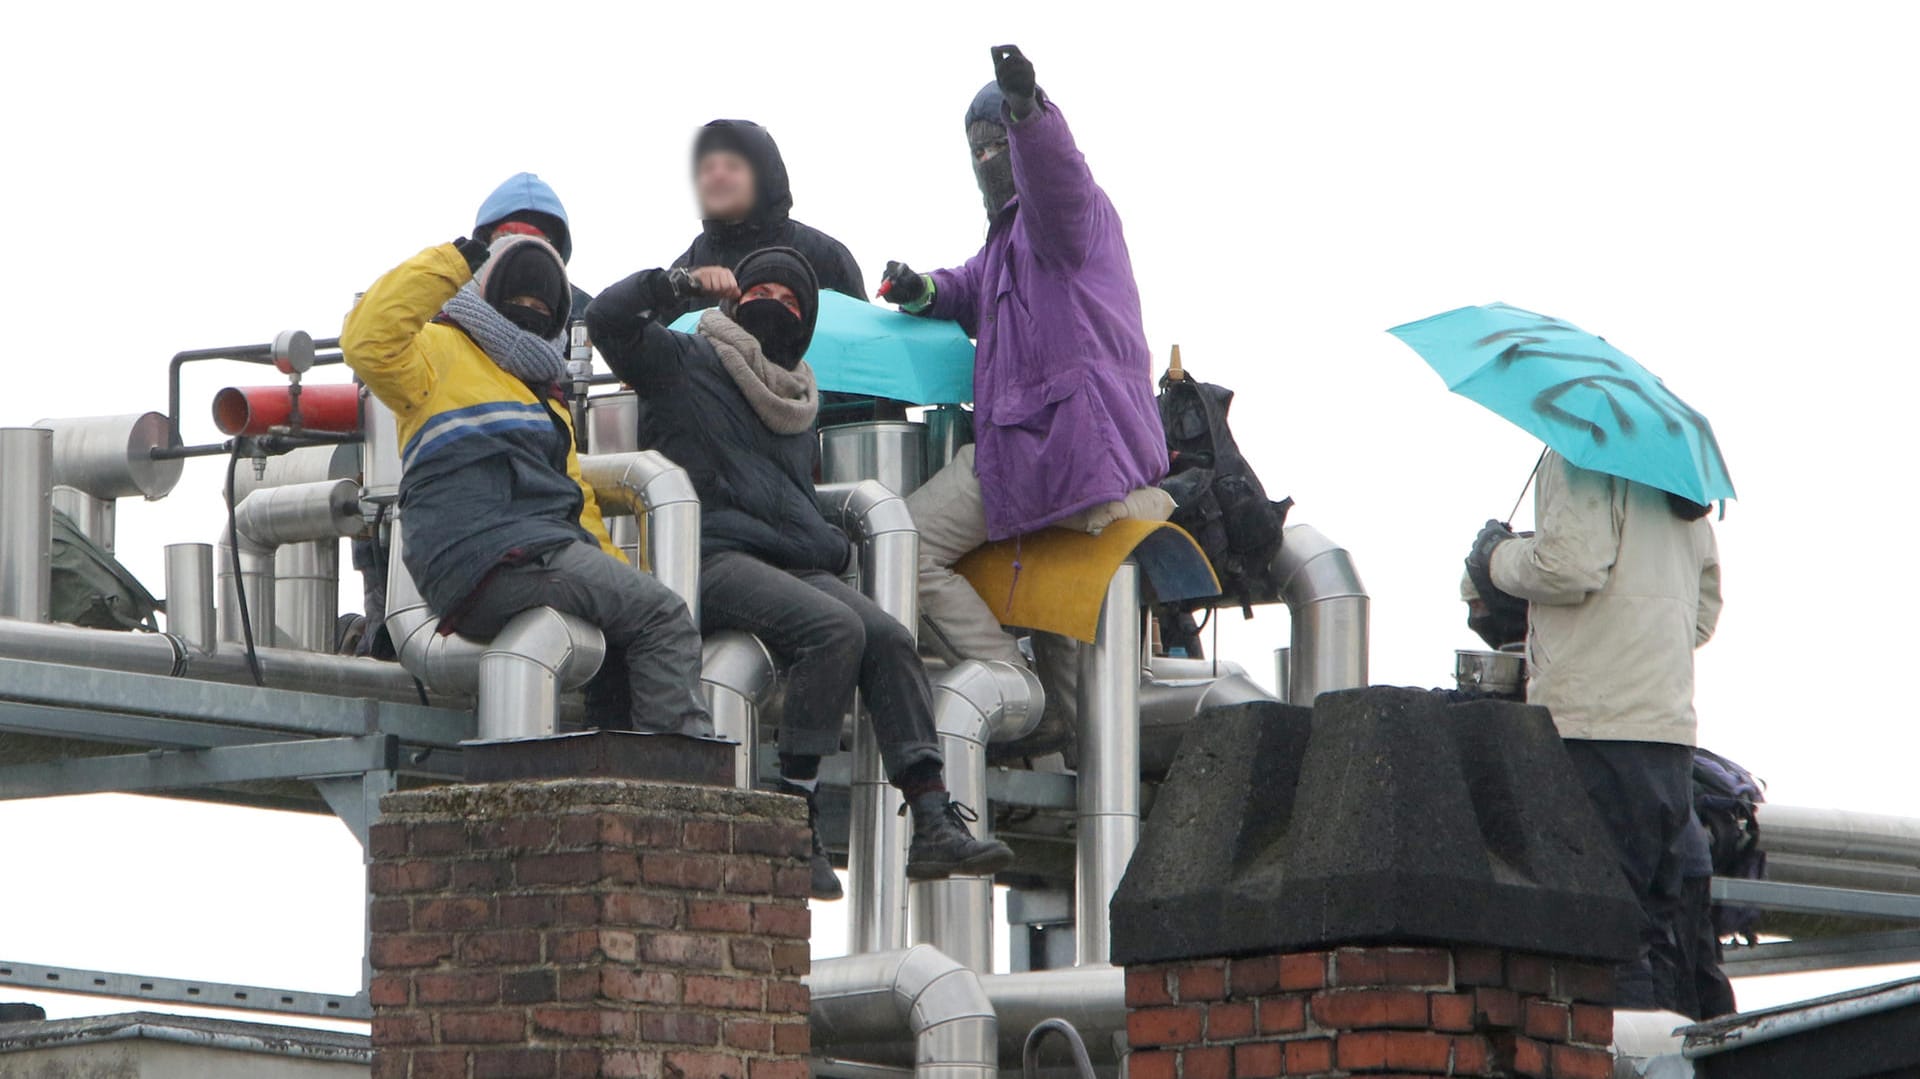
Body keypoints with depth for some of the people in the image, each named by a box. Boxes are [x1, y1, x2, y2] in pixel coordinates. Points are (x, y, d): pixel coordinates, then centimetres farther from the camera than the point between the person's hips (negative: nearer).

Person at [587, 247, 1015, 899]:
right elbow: (608, 319, -1)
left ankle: (934, 821, -31)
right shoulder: (683, 365, 13)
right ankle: (794, 822, -31)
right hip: (714, 560, -6)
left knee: (889, 637, -22)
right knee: (836, 628, -32)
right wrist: (684, 284, -5)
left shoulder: (797, 404, 32)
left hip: (793, 565, 7)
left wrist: (834, 549, 20)